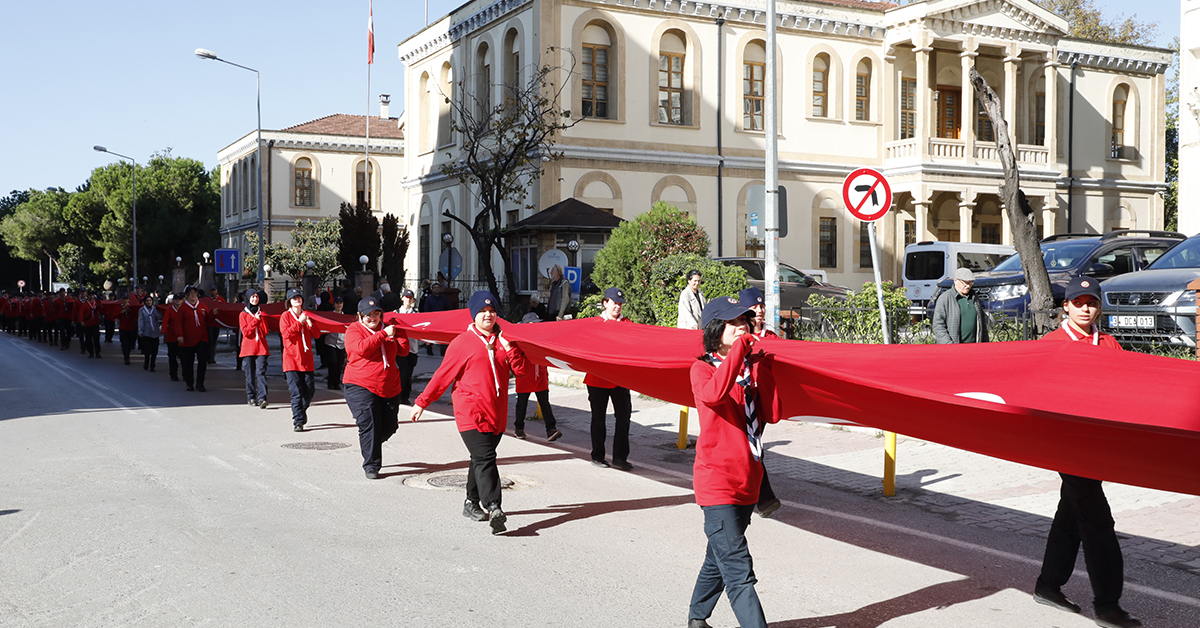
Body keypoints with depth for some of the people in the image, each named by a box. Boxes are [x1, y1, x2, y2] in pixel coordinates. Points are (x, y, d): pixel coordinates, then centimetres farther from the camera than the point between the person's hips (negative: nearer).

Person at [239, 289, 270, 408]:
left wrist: (261, 319, -6)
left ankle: (262, 398, -18)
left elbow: (265, 331, 3)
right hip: (248, 348, -1)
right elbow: (245, 332, -6)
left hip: (261, 347, 1)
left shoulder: (262, 313, 14)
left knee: (261, 372, -11)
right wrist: (255, 320, -11)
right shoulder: (243, 314, 7)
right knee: (250, 374, 1)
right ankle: (251, 398, 12)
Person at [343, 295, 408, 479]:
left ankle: (369, 445, 37)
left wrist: (399, 331, -5)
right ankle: (371, 466, -3)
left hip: (389, 387, 5)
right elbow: (362, 347, -24)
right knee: (369, 425, -13)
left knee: (389, 426, 9)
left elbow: (403, 350, 7)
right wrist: (383, 334, -22)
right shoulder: (354, 330, -3)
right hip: (361, 387, -5)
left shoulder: (386, 328, 12)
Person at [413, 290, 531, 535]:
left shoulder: (502, 341, 12)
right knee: (485, 459, -16)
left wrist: (508, 347, -8)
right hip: (471, 412, -5)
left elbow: (523, 370, 4)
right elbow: (443, 375, 1)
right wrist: (422, 402, 2)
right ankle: (494, 509, -23)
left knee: (481, 459, 12)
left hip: (497, 414, 5)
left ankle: (472, 503, 24)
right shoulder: (463, 342, -2)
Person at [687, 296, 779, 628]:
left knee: (719, 559, 21)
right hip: (718, 482, -7)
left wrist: (762, 368, -6)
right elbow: (713, 394, -31)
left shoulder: (749, 366, 11)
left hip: (747, 481, 7)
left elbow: (771, 414, 2)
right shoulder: (702, 368, -6)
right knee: (739, 571, -12)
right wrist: (739, 348, -24)